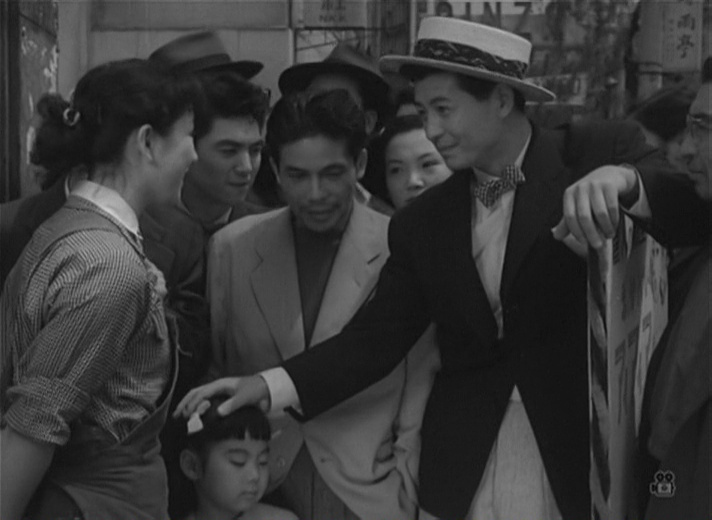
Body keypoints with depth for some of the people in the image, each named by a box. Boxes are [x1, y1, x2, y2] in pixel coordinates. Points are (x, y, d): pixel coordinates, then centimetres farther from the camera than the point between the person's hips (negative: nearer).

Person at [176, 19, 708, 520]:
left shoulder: (597, 152, -3)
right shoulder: (422, 222, 6)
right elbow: (374, 338, 5)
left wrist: (623, 179, -35)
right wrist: (269, 385, -9)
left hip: (586, 466, -3)